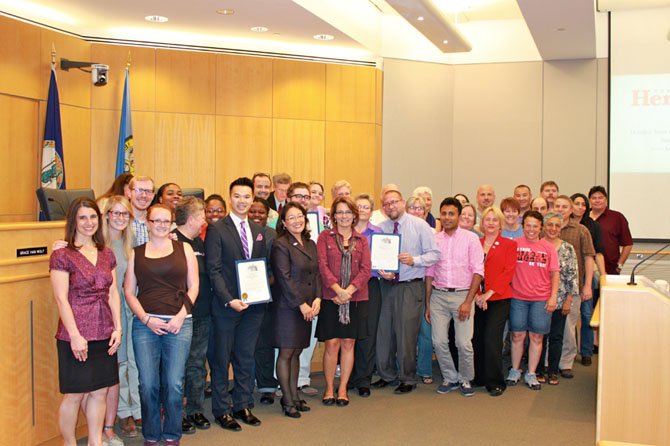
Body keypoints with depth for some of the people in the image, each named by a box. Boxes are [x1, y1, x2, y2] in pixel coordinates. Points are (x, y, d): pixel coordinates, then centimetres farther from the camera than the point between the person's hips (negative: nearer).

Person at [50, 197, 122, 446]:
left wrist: (117, 328, 3)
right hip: (76, 336, -5)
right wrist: (75, 336, -16)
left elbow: (113, 293, 11)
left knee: (99, 392, 11)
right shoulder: (62, 256, -7)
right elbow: (61, 299, -11)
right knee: (74, 395, 2)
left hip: (104, 336, 5)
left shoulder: (107, 255, 11)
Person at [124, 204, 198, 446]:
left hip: (179, 323, 0)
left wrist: (181, 314, -5)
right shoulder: (136, 253, 10)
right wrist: (146, 319, -6)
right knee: (148, 384, 0)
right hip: (145, 324, 1)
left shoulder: (184, 249, 9)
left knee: (174, 384, -1)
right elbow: (129, 291, 7)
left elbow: (193, 285, 7)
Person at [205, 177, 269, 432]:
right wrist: (229, 300, -19)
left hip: (254, 305, 5)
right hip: (226, 305, -5)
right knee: (221, 359, 6)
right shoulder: (217, 230, -6)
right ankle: (221, 410, 18)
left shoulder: (259, 231, 11)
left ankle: (242, 406, 25)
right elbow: (214, 270, -11)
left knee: (246, 358, 13)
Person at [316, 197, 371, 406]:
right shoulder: (325, 237, 4)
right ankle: (329, 388, 12)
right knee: (332, 344, -2)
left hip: (356, 299, 2)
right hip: (330, 298, -2)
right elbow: (323, 266, -5)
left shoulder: (362, 240, 9)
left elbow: (366, 270, 1)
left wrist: (349, 290, -13)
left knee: (348, 344, 6)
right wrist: (338, 290, -16)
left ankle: (343, 388, 16)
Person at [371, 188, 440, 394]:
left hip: (410, 286, -4)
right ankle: (386, 374, 25)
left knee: (406, 334, -2)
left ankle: (408, 379, 14)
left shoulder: (420, 225, -2)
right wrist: (381, 271, -10)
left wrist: (414, 260, -19)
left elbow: (434, 254, -4)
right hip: (387, 284, 4)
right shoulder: (380, 228, 7)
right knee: (384, 332, 7)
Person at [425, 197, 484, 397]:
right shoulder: (434, 240, 8)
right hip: (438, 295, 3)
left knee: (464, 343, -6)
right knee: (439, 341, 0)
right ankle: (450, 378, 20)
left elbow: (478, 272, -4)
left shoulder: (470, 238, -1)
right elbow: (429, 273, 11)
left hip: (462, 295, -3)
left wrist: (468, 301, -11)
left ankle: (465, 379, 16)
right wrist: (427, 304, 10)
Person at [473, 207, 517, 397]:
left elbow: (508, 272, -4)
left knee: (491, 338, -12)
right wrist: (476, 295, -8)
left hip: (499, 299, -3)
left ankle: (495, 382, 0)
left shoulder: (509, 244, 5)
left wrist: (489, 293, -12)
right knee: (477, 339, 3)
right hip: (478, 299, 3)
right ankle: (479, 377, 19)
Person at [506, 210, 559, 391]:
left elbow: (554, 274, 5)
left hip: (541, 299, 1)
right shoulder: (515, 244, 1)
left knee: (537, 337, 5)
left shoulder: (548, 247, 4)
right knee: (517, 335, 6)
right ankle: (515, 370, 22)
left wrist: (553, 296, -4)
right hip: (518, 298, -1)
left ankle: (531, 374, 17)